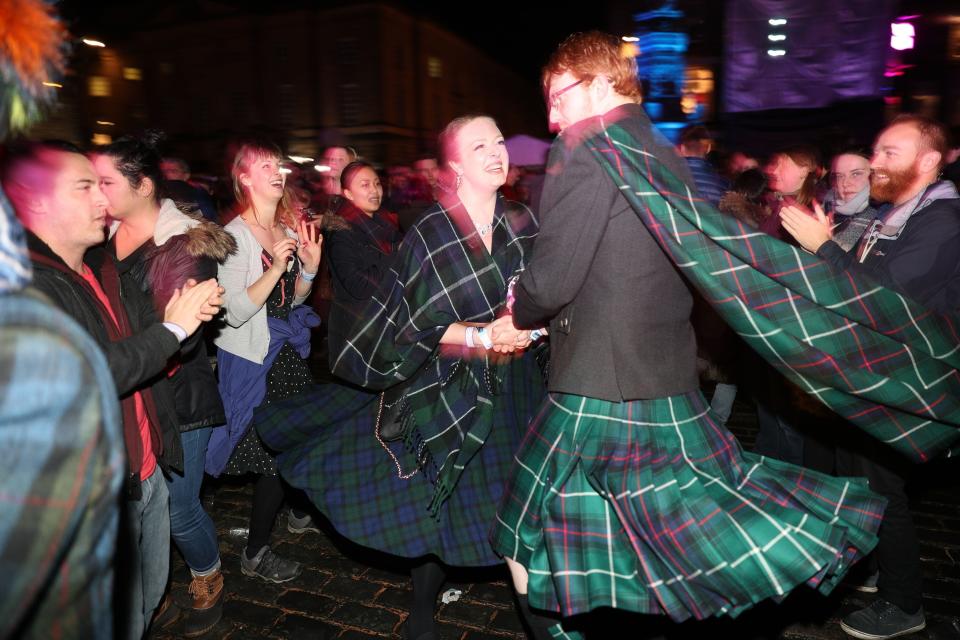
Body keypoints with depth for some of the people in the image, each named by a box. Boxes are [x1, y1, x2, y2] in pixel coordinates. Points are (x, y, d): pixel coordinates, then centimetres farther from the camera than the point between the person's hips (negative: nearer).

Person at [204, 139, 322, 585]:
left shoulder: (287, 231, 6)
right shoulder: (235, 236, -16)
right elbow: (234, 311, -23)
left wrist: (310, 267, -4)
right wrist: (275, 268, -29)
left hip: (287, 352, 7)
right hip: (252, 361, -7)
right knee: (275, 456, -1)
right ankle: (255, 554, 19)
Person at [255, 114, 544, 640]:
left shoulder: (524, 223, 3)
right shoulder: (431, 233, -9)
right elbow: (420, 326, -11)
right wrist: (482, 336, -24)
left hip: (514, 386, 4)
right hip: (447, 389, -3)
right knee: (440, 505, 5)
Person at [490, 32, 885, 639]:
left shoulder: (589, 148, -12)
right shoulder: (668, 156, 13)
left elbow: (552, 280, -19)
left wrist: (520, 312, 4)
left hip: (598, 389, -7)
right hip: (671, 381, 8)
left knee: (530, 543, 11)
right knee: (717, 511, 23)